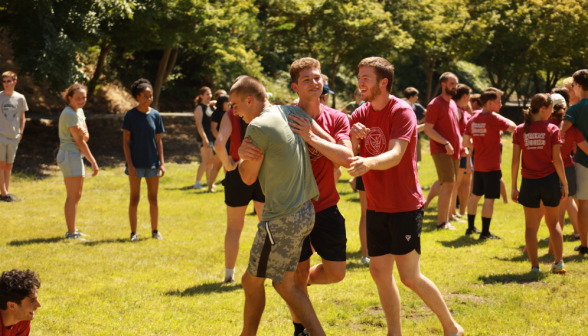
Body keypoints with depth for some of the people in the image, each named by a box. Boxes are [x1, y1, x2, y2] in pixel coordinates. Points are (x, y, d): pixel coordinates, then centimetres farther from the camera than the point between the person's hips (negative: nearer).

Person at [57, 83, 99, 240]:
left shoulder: (79, 112, 12)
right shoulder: (70, 114, -16)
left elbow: (86, 137, 9)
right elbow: (79, 141, -16)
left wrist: (82, 132, -16)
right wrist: (93, 162, -13)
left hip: (77, 156, 10)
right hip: (70, 155, -10)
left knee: (77, 196, 14)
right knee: (72, 196, -9)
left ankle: (73, 230, 22)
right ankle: (71, 233, -7)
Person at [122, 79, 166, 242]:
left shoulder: (155, 115, 3)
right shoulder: (131, 115, -5)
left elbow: (158, 141, 7)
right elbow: (126, 141, -5)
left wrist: (162, 163, 2)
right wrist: (130, 165, -11)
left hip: (152, 163, 2)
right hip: (136, 163, -2)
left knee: (153, 198, 9)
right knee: (134, 199, 4)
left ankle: (155, 230, 21)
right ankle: (134, 232, 12)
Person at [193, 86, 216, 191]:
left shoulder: (210, 107, 17)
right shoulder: (199, 108, -8)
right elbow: (199, 124, -16)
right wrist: (204, 138, -24)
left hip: (212, 136, 8)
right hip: (205, 137, -8)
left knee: (211, 160, 11)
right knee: (206, 160, -12)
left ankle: (210, 182, 20)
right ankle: (197, 183, -10)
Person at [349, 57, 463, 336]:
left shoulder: (402, 112, -14)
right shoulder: (360, 115, 5)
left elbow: (395, 155, -30)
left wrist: (368, 163, -51)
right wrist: (354, 138, -21)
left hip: (405, 206, -7)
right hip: (376, 206, 7)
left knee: (410, 276, -6)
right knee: (379, 271, 8)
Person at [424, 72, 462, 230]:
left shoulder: (453, 104, 16)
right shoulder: (435, 104, -9)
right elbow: (428, 129, -15)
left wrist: (460, 145, 13)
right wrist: (445, 143, -21)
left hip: (454, 152, 8)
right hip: (441, 150, -8)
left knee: (451, 187, 10)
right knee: (448, 185, -16)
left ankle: (445, 219, 17)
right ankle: (441, 222, -13)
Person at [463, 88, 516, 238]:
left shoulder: (473, 120, 4)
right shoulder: (494, 119, -16)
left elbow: (466, 142, 7)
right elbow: (513, 127, -10)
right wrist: (503, 120, 5)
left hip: (478, 165, 7)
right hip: (492, 166, -7)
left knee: (475, 195, 18)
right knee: (489, 199, -3)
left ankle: (471, 227, 27)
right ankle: (485, 232, -1)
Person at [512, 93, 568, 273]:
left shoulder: (520, 130, -2)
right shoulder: (552, 129, -7)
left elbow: (515, 160, -3)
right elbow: (557, 159, -8)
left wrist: (514, 186, 3)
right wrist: (564, 183, 2)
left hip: (529, 182, 0)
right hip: (550, 180, 0)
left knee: (531, 226, 8)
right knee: (553, 223, 15)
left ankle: (535, 266, 7)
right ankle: (559, 263, 13)